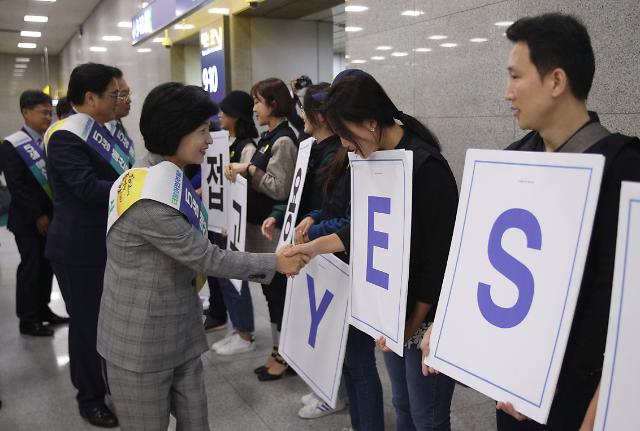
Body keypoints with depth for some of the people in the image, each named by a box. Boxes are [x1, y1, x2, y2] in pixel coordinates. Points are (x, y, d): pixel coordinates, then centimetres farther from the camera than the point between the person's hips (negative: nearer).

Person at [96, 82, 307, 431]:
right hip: (141, 342, -8)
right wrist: (275, 263, -13)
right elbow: (206, 259, -20)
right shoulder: (152, 201, -26)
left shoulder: (157, 176, 6)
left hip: (179, 333, 9)